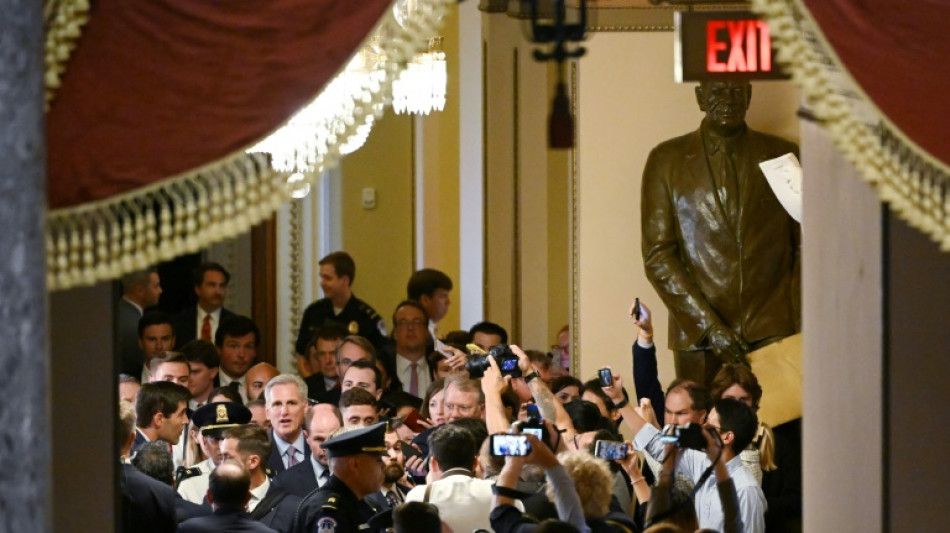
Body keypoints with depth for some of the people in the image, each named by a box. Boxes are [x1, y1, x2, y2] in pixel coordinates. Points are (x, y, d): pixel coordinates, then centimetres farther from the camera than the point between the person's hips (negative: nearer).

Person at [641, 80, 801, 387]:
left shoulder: (783, 156, 10)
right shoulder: (667, 160, 7)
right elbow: (657, 257, 2)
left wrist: (796, 322, -2)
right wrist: (709, 325, -8)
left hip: (774, 335, 0)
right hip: (699, 338, 0)